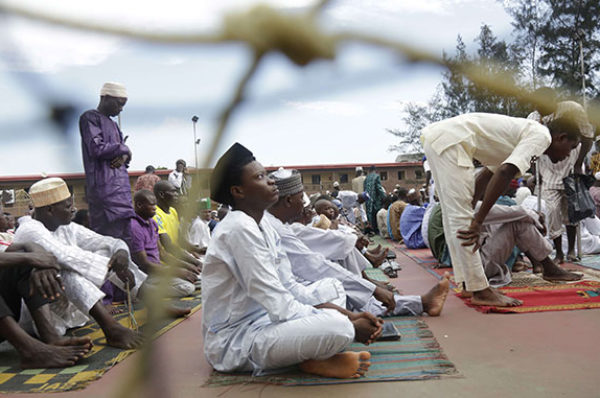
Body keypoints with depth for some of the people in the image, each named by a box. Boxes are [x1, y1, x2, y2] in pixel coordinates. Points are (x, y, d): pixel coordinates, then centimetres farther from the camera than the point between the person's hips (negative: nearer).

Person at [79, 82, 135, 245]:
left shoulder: (112, 123, 24)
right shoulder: (90, 117, -3)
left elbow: (123, 151, 24)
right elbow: (96, 148, -16)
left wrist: (124, 156, 0)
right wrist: (123, 149, -3)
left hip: (121, 184, 9)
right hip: (103, 185, -9)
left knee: (125, 232, 6)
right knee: (110, 233, -12)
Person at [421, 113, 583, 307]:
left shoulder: (522, 133, 24)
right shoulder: (541, 136, -4)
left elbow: (485, 176, 29)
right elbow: (504, 173, -21)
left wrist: (473, 216, 32)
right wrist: (478, 221, -21)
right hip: (449, 140, -11)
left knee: (455, 217, 12)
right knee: (460, 218, -9)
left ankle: (468, 284, 21)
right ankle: (480, 291, -3)